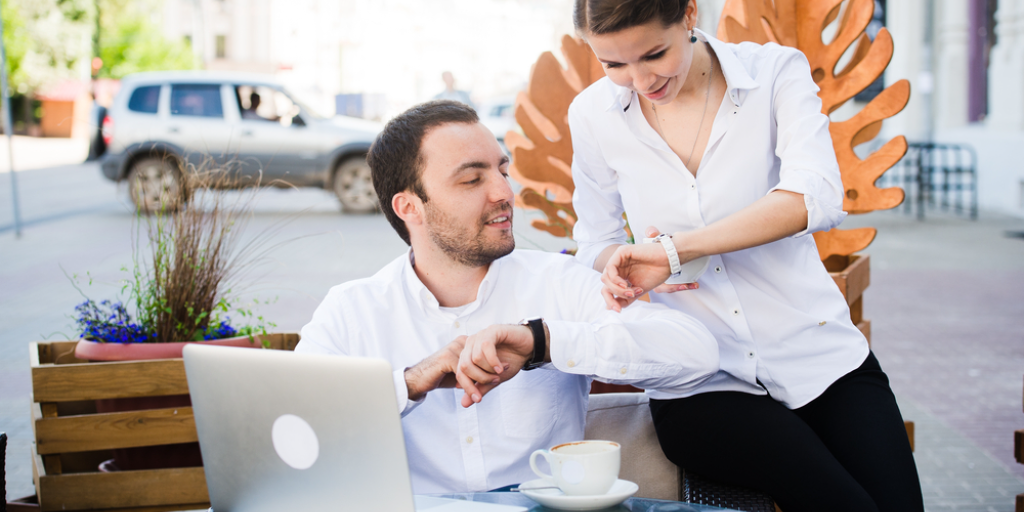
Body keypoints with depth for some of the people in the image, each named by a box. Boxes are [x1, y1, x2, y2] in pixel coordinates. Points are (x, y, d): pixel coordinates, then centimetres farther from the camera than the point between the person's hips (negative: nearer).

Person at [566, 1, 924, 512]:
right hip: (702, 386, 0)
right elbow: (595, 242, 12)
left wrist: (674, 250, -26)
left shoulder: (775, 71, -5)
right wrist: (618, 266, -13)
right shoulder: (592, 114, 0)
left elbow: (815, 198, -22)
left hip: (818, 354, 1)